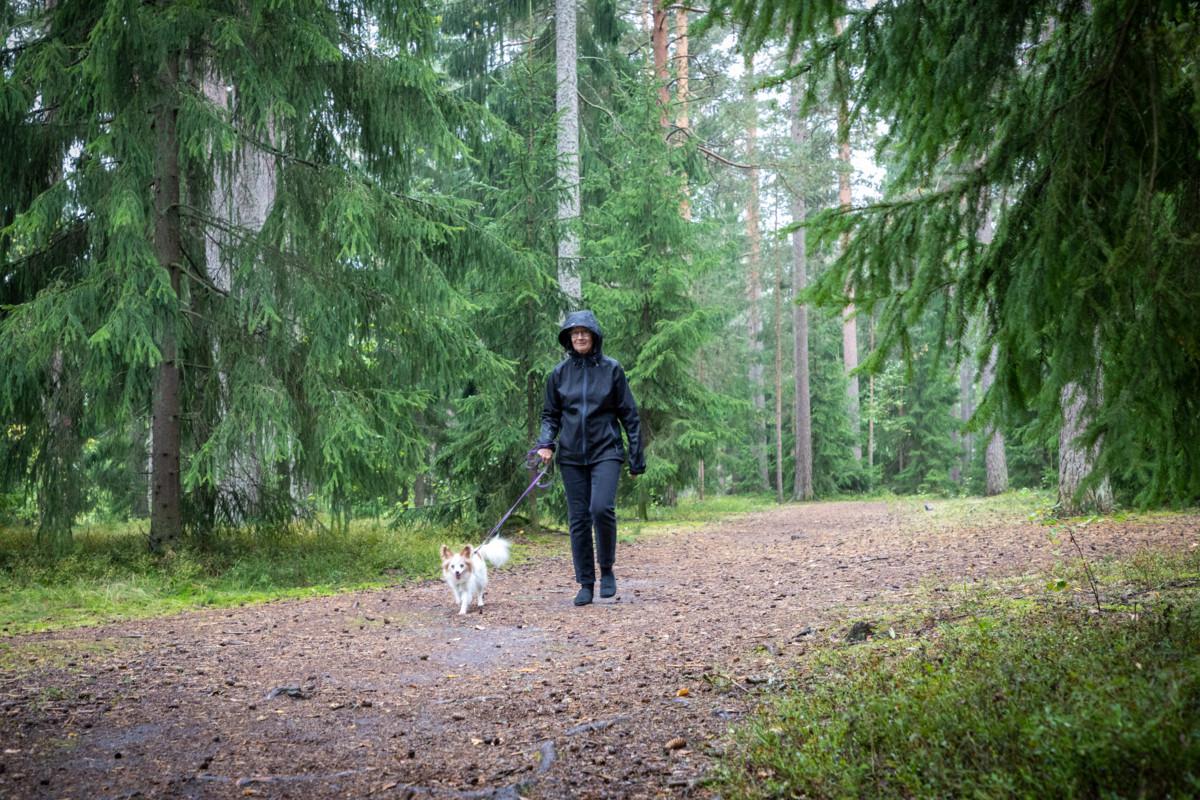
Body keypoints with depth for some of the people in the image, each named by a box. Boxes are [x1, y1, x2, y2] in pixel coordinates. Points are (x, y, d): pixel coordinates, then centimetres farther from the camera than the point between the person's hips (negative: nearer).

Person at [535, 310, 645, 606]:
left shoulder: (611, 369, 0)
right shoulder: (560, 372, 6)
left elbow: (628, 415, 2)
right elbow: (550, 414, 12)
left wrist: (637, 456, 1)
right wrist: (545, 444, -7)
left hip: (606, 451, -3)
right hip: (571, 456, 3)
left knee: (602, 508, -21)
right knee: (578, 519, 3)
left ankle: (607, 570, 1)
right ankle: (585, 584, 13)